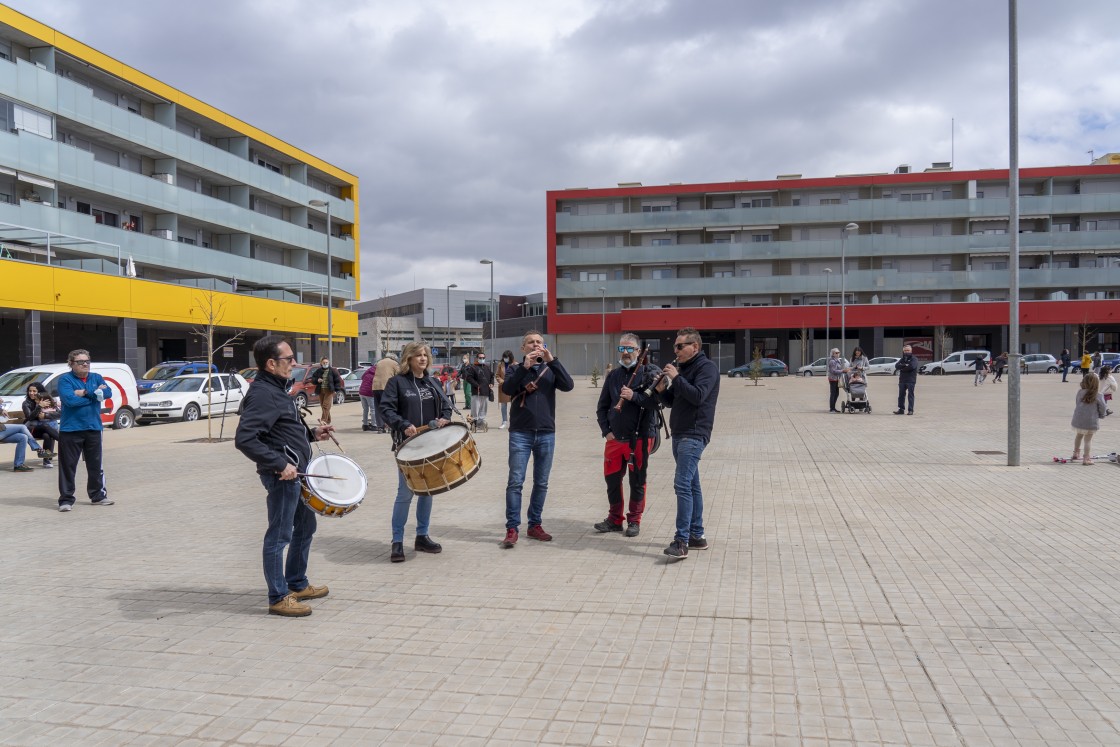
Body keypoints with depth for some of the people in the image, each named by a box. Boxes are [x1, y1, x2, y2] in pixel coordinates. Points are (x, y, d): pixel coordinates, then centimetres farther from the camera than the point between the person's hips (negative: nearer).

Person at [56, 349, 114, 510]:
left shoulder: (96, 378, 9)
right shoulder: (65, 379, -5)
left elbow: (108, 393, -8)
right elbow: (69, 399, -20)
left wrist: (85, 393, -15)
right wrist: (95, 395, -10)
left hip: (93, 429, 4)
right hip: (70, 430, -4)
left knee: (96, 465, 12)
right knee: (68, 466, 0)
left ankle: (98, 495, 23)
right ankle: (66, 499, 8)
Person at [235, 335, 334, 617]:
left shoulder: (277, 390, 13)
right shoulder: (262, 394, -19)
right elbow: (244, 439, -28)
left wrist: (311, 434, 13)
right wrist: (280, 464, -28)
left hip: (297, 472, 11)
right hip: (282, 476, -11)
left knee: (305, 526, 20)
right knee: (279, 536, 0)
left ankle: (297, 584, 34)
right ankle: (279, 598, 12)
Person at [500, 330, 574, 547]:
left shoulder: (550, 370, 9)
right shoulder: (516, 369, 6)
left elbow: (569, 386, -9)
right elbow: (507, 389, -13)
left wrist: (552, 360, -17)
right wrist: (524, 367, -22)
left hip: (546, 434, 2)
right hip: (520, 433, -2)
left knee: (541, 483, 8)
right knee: (515, 482, -6)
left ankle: (535, 525, 19)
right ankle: (512, 529, -2)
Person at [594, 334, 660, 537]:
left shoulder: (649, 373, -3)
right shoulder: (613, 375, 11)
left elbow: (656, 401, -14)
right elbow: (602, 406, 14)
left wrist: (634, 396, -24)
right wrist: (606, 431, 5)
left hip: (640, 438, -4)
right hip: (614, 438, 4)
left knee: (637, 481, 5)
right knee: (612, 479, 10)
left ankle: (634, 521, 19)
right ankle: (615, 519, 25)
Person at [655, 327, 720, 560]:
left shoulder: (707, 367, -8)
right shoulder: (681, 368, 17)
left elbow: (698, 396, -23)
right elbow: (671, 402, 19)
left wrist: (676, 378, -18)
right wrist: (661, 390, -1)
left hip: (694, 435, -9)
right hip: (679, 434, 9)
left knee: (682, 484, -17)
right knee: (692, 485, 13)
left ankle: (682, 540, -17)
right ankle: (697, 536, 20)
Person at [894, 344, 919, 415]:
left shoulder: (914, 359, 0)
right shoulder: (902, 359, 17)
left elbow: (912, 366, -19)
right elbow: (896, 366, 0)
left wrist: (901, 367, -8)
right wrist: (905, 365, -15)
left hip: (911, 380, -5)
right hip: (902, 380, 5)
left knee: (910, 395, -4)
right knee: (901, 395, 7)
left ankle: (910, 410, -2)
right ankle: (901, 409, 14)